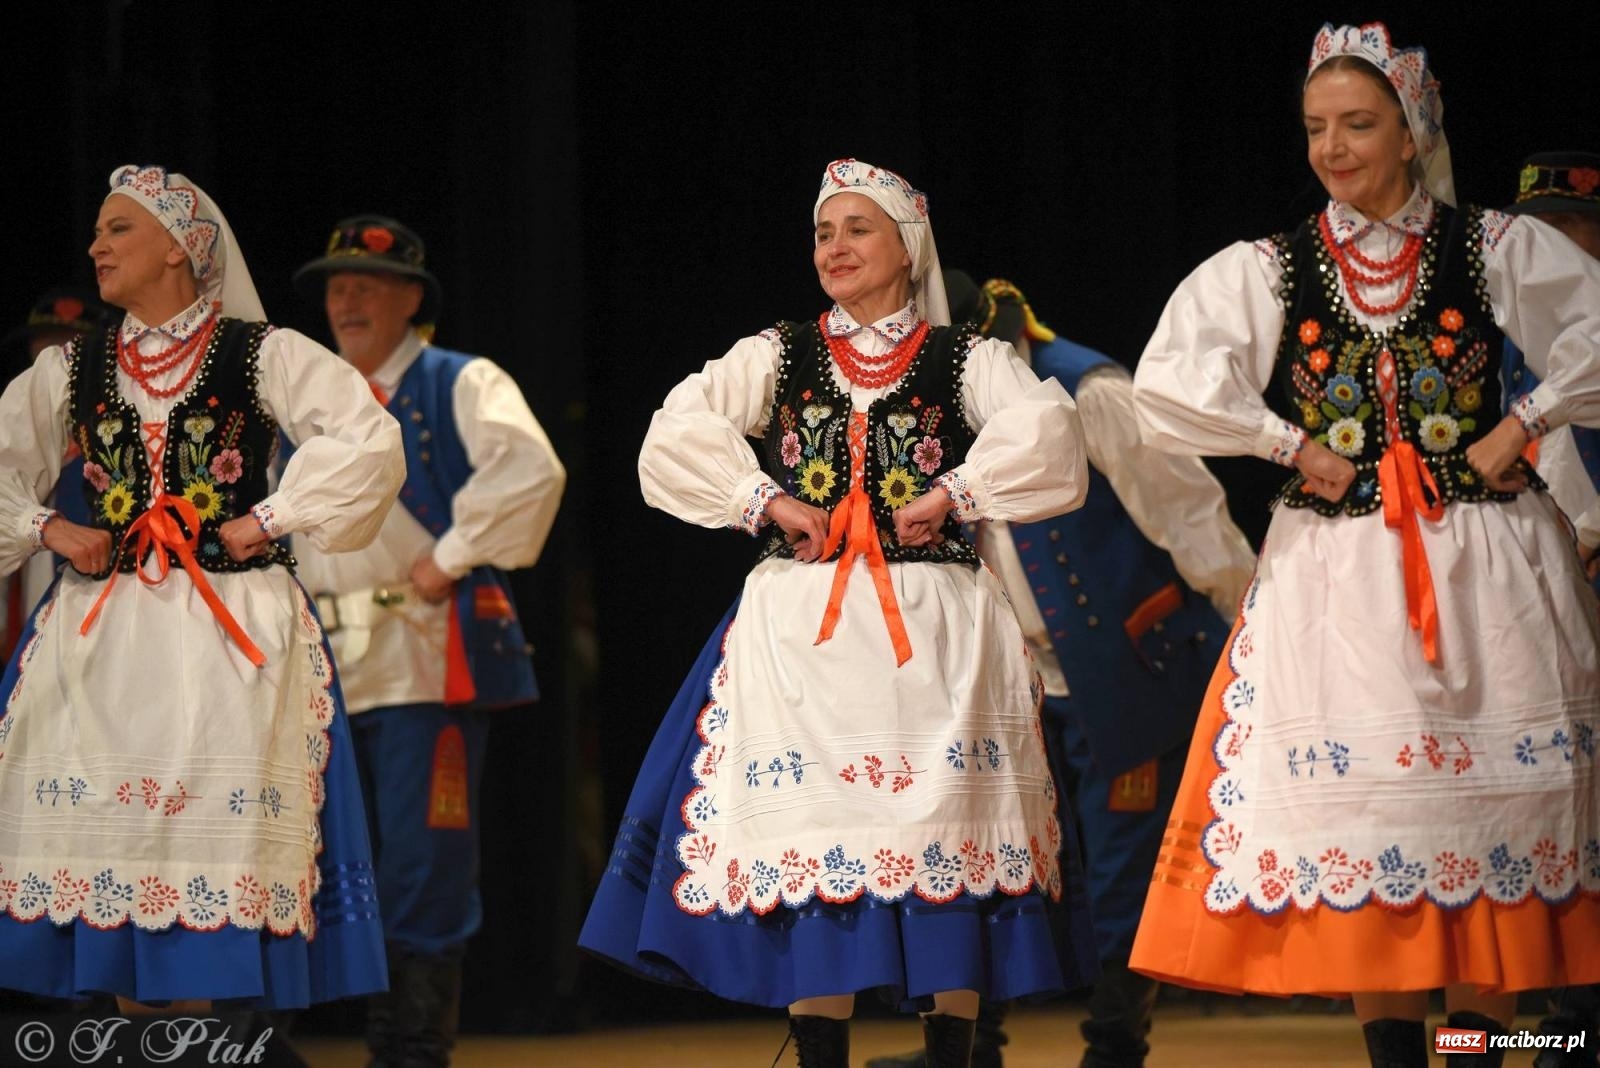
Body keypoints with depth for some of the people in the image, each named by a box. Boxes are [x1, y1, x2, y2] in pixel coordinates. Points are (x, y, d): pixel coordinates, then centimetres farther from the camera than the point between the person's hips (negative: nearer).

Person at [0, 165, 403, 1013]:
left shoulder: (262, 356, 1)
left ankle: (202, 1030, -7)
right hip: (100, 634, 4)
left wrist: (270, 520, -8)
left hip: (230, 634, -4)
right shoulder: (71, 371, 13)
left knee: (215, 823, -9)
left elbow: (370, 442, -6)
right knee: (103, 820, -3)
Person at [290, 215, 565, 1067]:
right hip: (328, 668, 6)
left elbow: (529, 471, -15)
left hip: (427, 662, -6)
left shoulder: (461, 386, 1)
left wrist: (450, 558, -15)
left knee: (423, 868, -7)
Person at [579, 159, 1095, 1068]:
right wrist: (771, 505, -8)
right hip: (803, 627, 1)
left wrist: (951, 496, -14)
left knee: (944, 842, -5)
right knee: (808, 854, -5)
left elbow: (1047, 430, -12)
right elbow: (678, 431, -1)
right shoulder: (780, 356, 11)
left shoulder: (963, 360, 6)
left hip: (932, 630, -1)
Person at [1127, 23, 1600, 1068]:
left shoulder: (1496, 250, 2)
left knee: (1487, 798, -3)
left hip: (1485, 566, -1)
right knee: (1361, 800, -3)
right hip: (1337, 572, 1)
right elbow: (1167, 389, -6)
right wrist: (1296, 446, -8)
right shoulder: (1266, 272, 3)